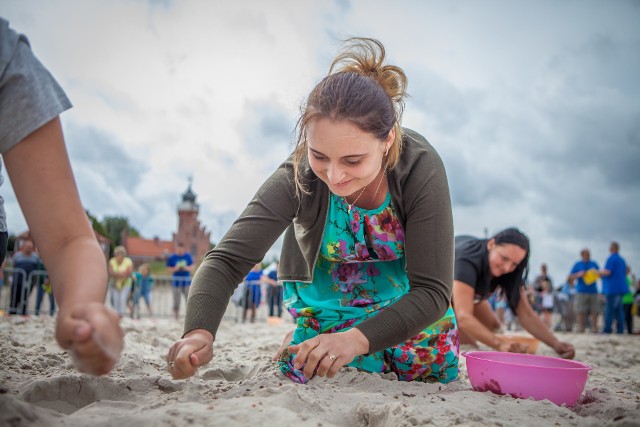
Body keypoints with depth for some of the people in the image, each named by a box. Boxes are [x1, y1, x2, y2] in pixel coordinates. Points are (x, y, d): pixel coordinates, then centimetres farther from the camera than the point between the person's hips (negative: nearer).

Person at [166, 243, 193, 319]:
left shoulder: (188, 256, 6)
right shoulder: (172, 257, 0)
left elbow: (192, 267, 9)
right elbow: (169, 269, 1)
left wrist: (187, 268, -11)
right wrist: (175, 269, -17)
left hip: (187, 281, 2)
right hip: (176, 282, -2)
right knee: (177, 300, 0)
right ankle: (176, 315, 9)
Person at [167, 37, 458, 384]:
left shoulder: (421, 169, -35)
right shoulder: (298, 178, -34)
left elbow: (432, 290, -34)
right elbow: (227, 259, -36)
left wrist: (357, 339, -49)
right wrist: (199, 333, -56)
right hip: (325, 295, -1)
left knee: (434, 377, 1)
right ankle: (297, 341, 24)